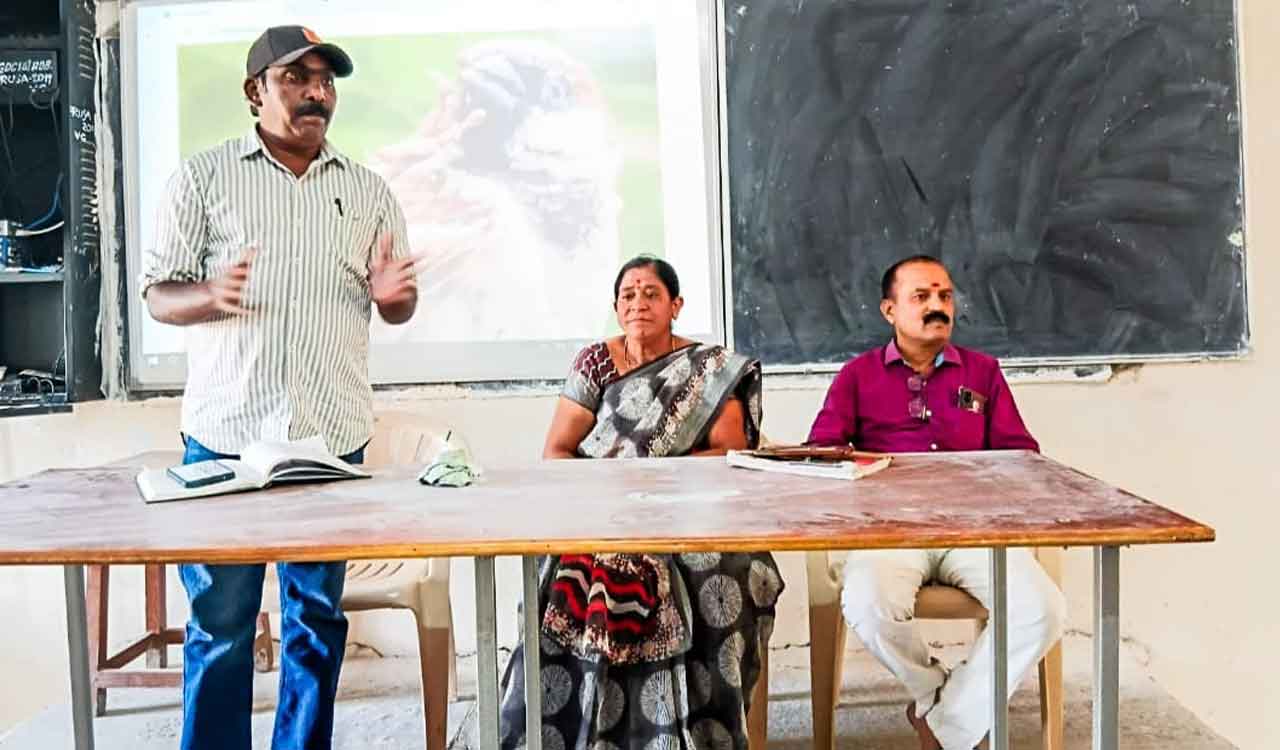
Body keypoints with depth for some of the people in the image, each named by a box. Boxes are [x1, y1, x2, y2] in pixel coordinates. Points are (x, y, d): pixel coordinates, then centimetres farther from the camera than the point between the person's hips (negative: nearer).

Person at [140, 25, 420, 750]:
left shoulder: (368, 190, 12)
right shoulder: (203, 176, 5)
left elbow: (402, 307, 14)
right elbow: (159, 293, 4)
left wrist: (391, 293, -9)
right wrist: (212, 296, -17)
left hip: (333, 435, 2)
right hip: (225, 432, -2)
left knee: (319, 616, 10)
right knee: (219, 621, 3)